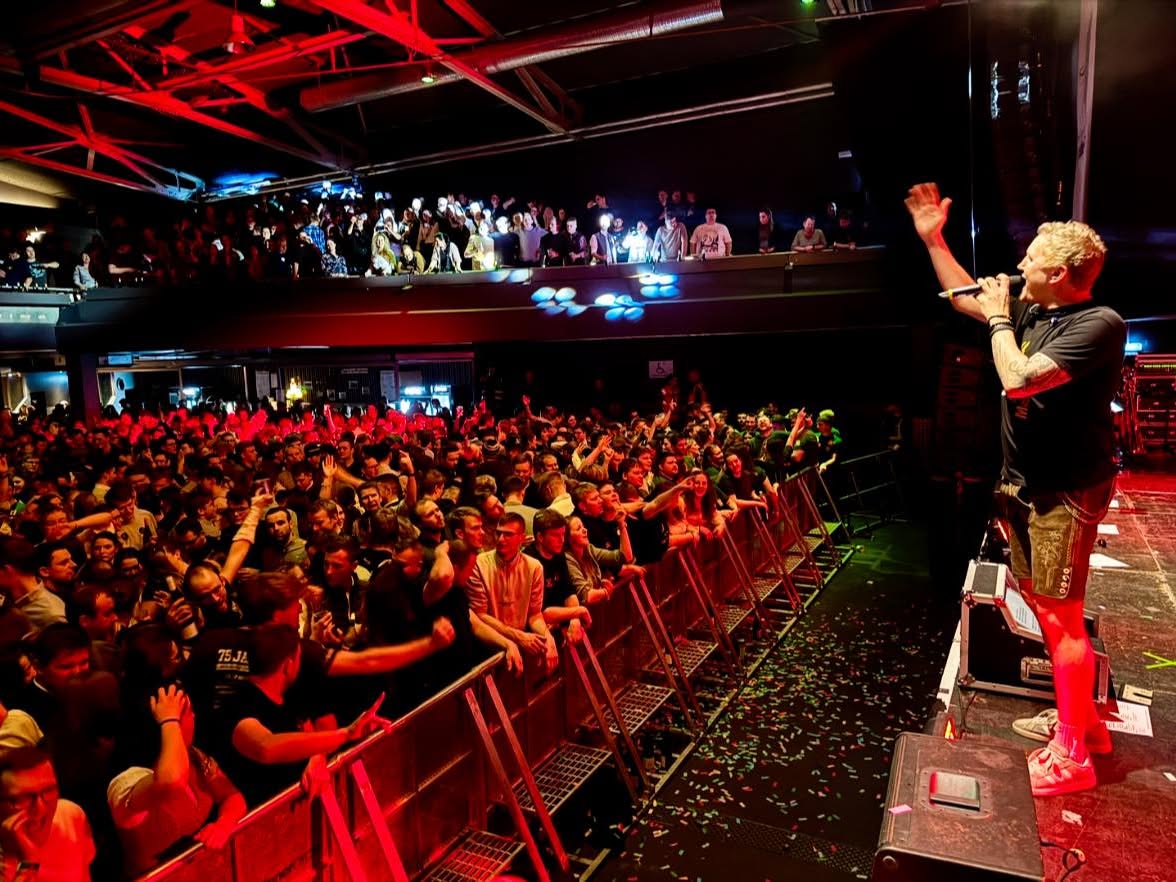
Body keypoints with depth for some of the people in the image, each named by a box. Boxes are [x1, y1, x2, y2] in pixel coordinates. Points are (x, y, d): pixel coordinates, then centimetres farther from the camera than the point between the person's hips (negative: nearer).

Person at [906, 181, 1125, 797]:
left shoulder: (1098, 325, -19)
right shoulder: (1033, 311, 6)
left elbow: (1018, 379, -29)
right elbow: (966, 299, 20)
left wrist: (999, 318, -13)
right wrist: (933, 239, 17)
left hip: (1066, 492, -9)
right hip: (1024, 485, 9)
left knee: (1060, 616, -4)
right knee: (1041, 602, 17)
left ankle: (1070, 755, 9)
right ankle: (1079, 718, 33)